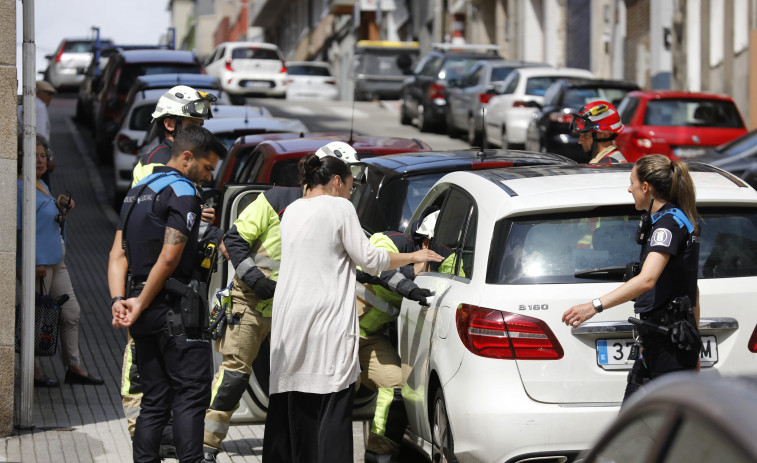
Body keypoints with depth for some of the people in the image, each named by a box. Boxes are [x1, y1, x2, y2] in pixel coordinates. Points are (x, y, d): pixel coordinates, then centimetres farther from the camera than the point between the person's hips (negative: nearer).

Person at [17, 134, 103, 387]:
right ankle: (33, 373, 9)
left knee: (71, 312, 10)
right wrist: (33, 264, -23)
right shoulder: (21, 188, -14)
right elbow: (20, 228, -19)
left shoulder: (41, 185, 14)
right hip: (38, 262, -10)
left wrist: (62, 209, 7)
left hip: (56, 261, 10)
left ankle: (74, 368, 17)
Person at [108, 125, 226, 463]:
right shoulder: (182, 192, -10)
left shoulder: (137, 192, 18)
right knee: (191, 396, -7)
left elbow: (118, 255, 11)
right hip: (177, 311, -8)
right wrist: (141, 305, -11)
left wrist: (119, 300, -1)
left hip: (147, 317, 8)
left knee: (154, 400, 10)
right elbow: (169, 259, -18)